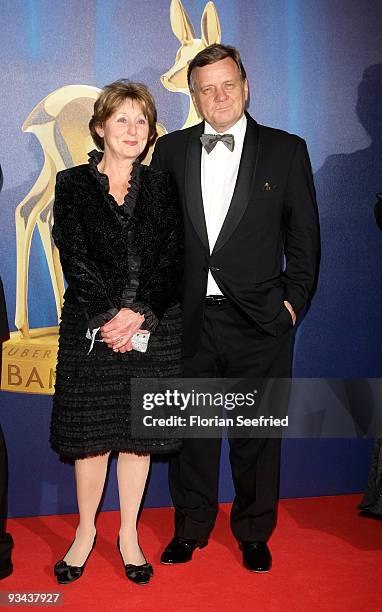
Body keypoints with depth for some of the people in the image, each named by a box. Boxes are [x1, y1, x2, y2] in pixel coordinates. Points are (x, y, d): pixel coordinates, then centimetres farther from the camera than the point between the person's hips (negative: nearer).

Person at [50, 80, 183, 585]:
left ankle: (129, 534, 23)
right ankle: (86, 530, 25)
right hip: (92, 327, -1)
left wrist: (139, 312, -13)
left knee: (139, 432, 8)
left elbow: (172, 258, 0)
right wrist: (107, 317, -14)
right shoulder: (73, 184, 4)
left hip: (153, 327, 2)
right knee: (91, 433, 5)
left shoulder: (161, 186, 9)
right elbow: (74, 259, -5)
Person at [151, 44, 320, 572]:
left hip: (259, 321, -1)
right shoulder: (170, 151, 7)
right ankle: (191, 529, 32)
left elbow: (304, 235, 3)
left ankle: (254, 533, 30)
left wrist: (294, 300, -3)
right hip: (188, 320, 2)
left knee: (257, 432, 10)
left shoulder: (286, 150, 3)